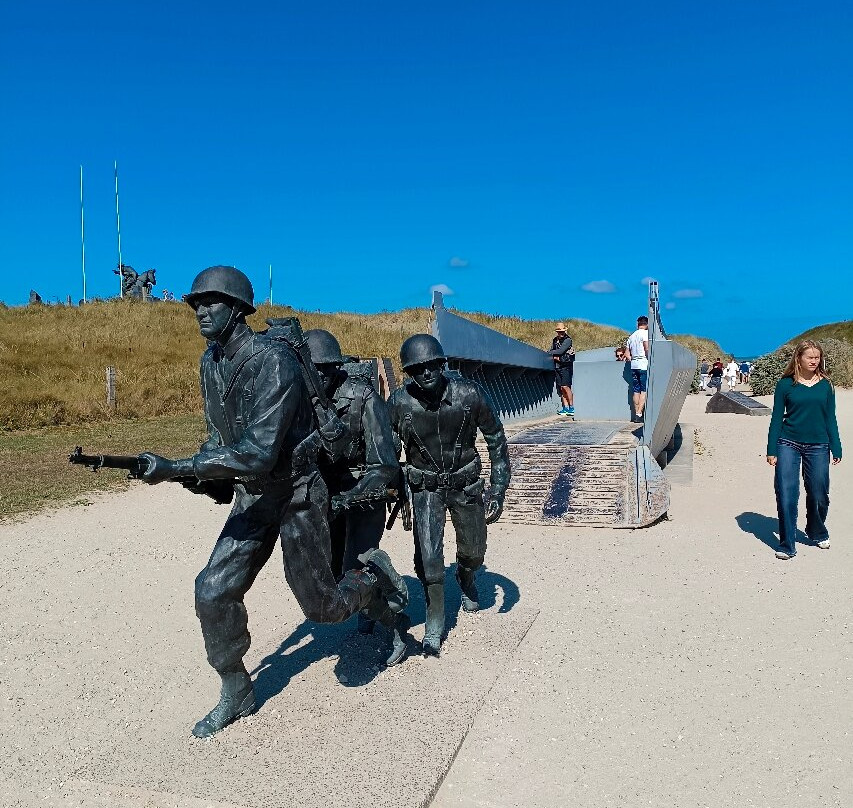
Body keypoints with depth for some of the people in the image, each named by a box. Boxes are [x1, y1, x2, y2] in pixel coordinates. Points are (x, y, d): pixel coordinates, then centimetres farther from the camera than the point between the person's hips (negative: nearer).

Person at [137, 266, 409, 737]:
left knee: (322, 607, 2)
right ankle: (236, 694, 18)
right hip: (251, 495, 7)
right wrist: (205, 472, -6)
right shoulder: (211, 362, 1)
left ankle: (374, 575, 34)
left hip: (297, 491, -6)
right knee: (213, 592, -2)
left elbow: (258, 452, -33)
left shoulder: (274, 362, -25)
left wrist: (175, 469, -33)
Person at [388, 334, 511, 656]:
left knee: (473, 551, 17)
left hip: (465, 485, 1)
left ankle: (466, 579, 54)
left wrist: (498, 490, -12)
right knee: (428, 556, -11)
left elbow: (496, 440, -9)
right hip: (426, 489, -1)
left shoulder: (470, 394, -20)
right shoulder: (400, 402, -19)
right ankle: (435, 624, 9)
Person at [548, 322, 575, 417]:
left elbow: (560, 351, -15)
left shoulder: (567, 340, -6)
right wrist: (556, 356, -8)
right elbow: (552, 351, 12)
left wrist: (550, 352, -4)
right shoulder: (555, 340, 15)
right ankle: (565, 408, 7)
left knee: (565, 387, -14)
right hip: (557, 366, 6)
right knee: (561, 388, 4)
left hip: (566, 366, -6)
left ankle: (572, 407, -8)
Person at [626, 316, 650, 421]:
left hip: (633, 365, 6)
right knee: (644, 390, -6)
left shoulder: (631, 336, 17)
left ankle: (636, 413, 6)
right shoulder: (645, 333, -3)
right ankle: (639, 413, -14)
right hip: (644, 365, -6)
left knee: (636, 390, 7)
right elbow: (647, 349, -14)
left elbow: (628, 354, 15)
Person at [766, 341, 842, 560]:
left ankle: (817, 533, 37)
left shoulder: (825, 384, 4)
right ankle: (787, 546, 4)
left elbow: (830, 418, 8)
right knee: (786, 495, -5)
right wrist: (771, 450, -2)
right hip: (788, 445, -2)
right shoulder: (786, 384, -1)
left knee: (818, 494, 10)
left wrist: (836, 449, 6)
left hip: (818, 447, 2)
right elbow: (777, 418, 1)